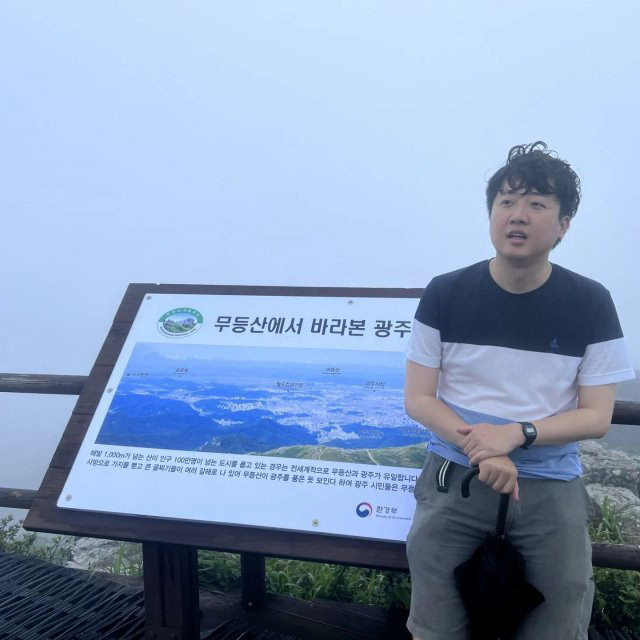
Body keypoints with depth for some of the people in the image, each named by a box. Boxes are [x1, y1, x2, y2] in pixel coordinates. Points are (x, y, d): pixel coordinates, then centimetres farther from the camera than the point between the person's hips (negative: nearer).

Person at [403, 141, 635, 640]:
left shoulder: (591, 304, -3)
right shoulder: (445, 295, -4)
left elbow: (597, 416, -2)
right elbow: (418, 399, -2)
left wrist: (517, 433, -17)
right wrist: (480, 448, -17)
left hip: (551, 484, 1)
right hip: (456, 476, 0)